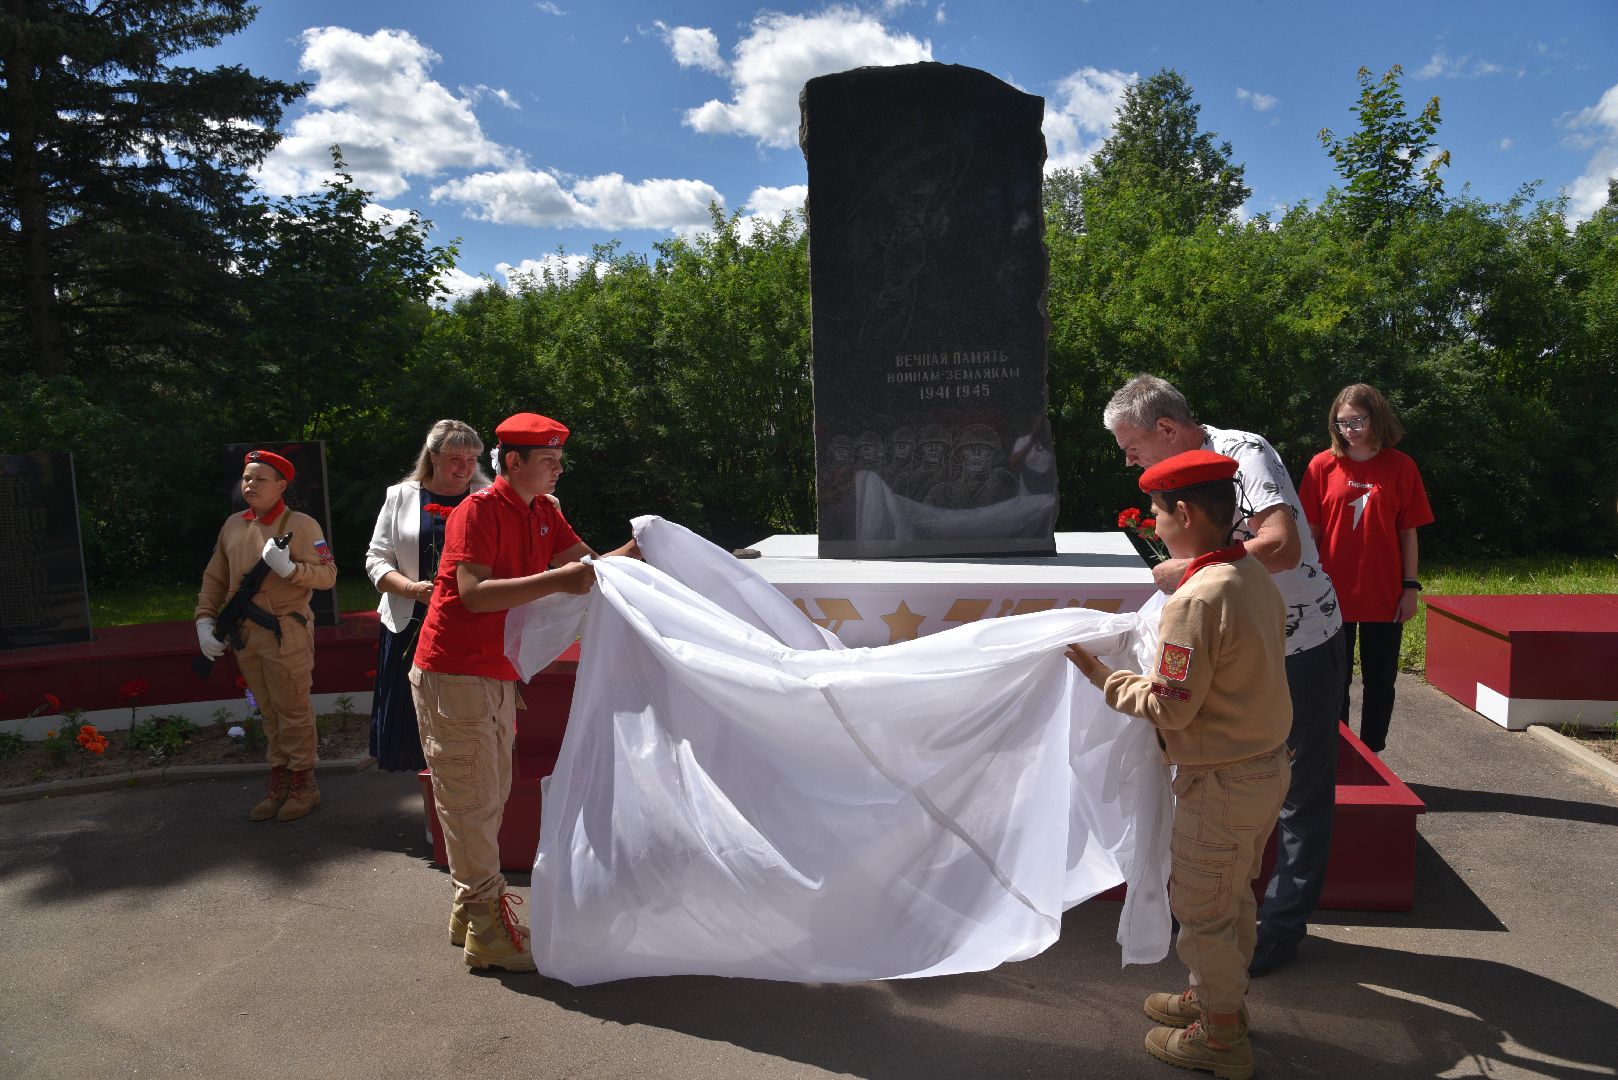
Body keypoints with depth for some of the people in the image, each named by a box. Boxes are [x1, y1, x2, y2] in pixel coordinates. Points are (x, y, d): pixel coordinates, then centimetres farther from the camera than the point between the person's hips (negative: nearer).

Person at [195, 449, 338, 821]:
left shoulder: (300, 524, -8)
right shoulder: (233, 525, 10)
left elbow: (328, 574, -13)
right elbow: (214, 577, 15)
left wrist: (288, 568, -27)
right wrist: (205, 620, 6)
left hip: (286, 633, -6)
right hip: (244, 635, 6)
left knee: (293, 711, 1)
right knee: (268, 712, 15)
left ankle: (303, 784, 14)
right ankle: (278, 783, 25)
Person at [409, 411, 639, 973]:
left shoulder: (544, 511, 8)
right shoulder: (478, 510, -17)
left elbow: (586, 563, -1)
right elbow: (474, 593, -29)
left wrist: (634, 550, -19)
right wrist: (557, 580, -36)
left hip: (497, 674, 9)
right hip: (453, 673, -9)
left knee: (491, 794, 16)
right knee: (472, 798, -2)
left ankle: (470, 910, 31)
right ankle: (488, 931, 8)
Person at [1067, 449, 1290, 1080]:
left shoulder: (1196, 600, -27)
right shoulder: (1254, 576, 2)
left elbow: (1169, 708, -24)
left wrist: (1102, 677, -11)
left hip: (1222, 781, -9)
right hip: (1267, 763, 9)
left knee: (1202, 910, 9)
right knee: (1232, 897, 25)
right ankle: (1221, 997, 45)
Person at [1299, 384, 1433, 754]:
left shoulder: (1400, 467, 0)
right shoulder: (1323, 465, -1)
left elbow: (1408, 532, 2)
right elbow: (1310, 531, 1)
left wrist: (1410, 586, -1)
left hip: (1384, 596, 0)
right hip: (1333, 595, 0)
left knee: (1380, 682, 10)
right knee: (1335, 683, 9)